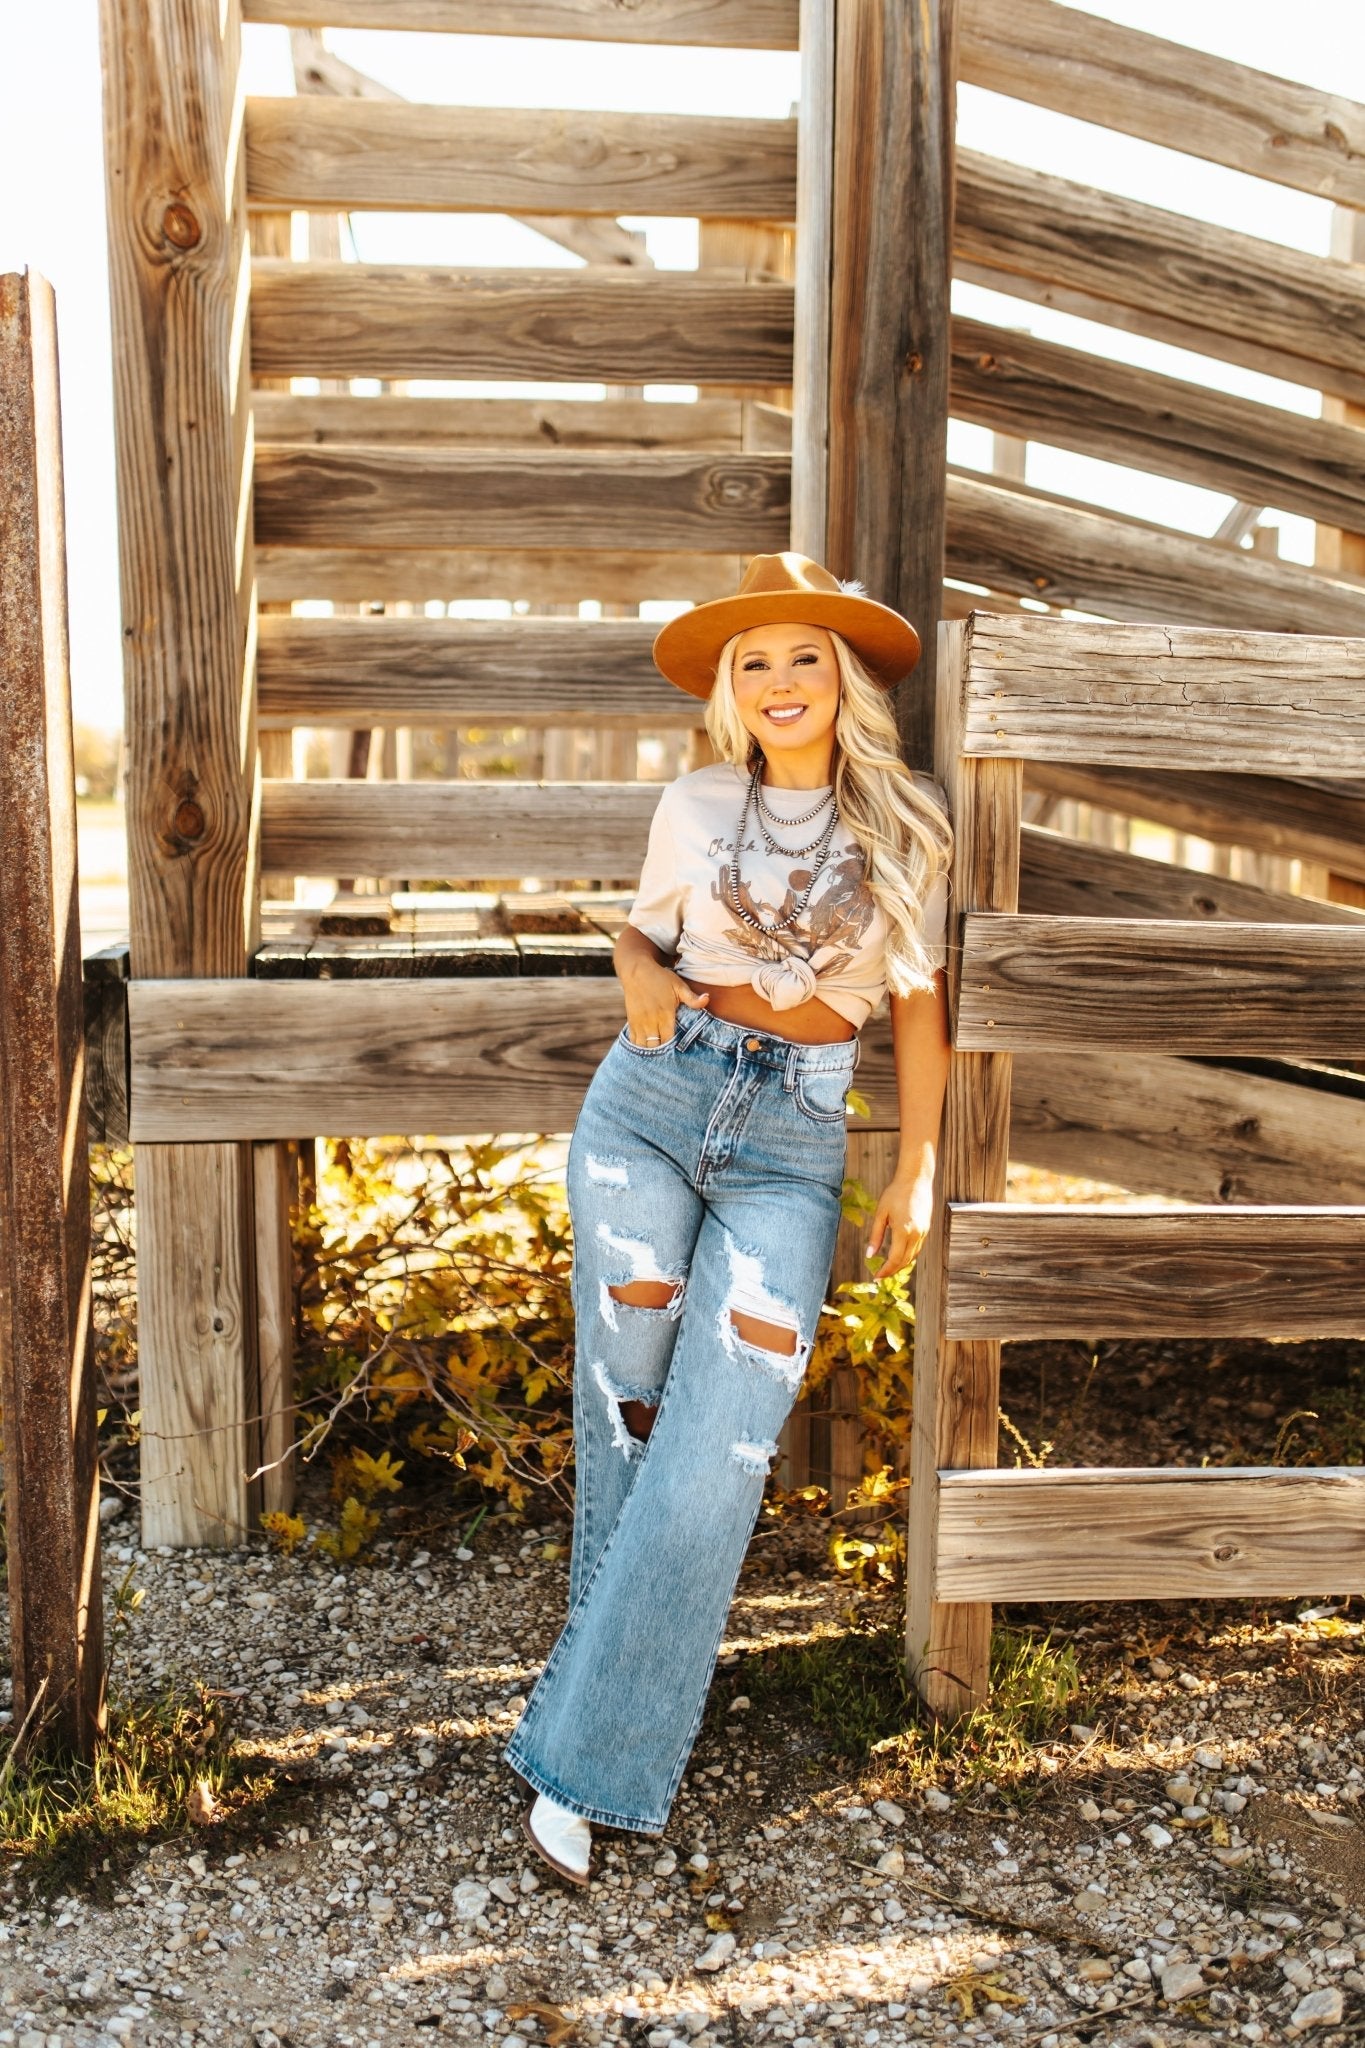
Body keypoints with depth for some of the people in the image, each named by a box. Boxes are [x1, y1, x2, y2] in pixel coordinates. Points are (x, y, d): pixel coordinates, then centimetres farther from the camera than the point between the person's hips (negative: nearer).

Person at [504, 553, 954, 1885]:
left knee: (716, 1456, -10)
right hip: (650, 1107, 2)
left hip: (789, 1151, -1)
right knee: (626, 1422, 2)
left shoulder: (907, 824, 4)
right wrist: (641, 982, -5)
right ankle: (624, 1705, 20)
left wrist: (919, 1165, 5)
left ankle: (583, 1758, 0)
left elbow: (919, 998, 9)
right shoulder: (694, 808, 7)